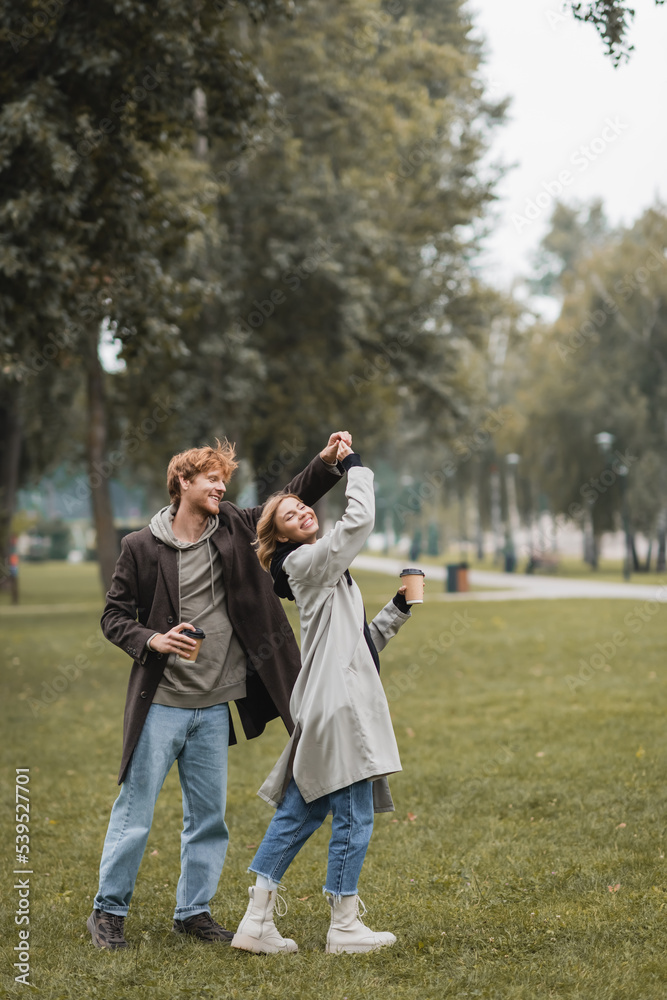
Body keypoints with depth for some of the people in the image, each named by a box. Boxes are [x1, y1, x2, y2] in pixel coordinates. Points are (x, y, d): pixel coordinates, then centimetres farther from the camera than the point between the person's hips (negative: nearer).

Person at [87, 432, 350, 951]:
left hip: (213, 706, 4)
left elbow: (291, 502, 14)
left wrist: (326, 461, -1)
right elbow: (114, 616, 1)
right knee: (135, 811, 0)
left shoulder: (233, 530, 6)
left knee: (209, 815, 10)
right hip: (160, 703, -4)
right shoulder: (142, 547, -4)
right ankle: (108, 910, 14)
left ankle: (194, 911, 23)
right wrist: (152, 640, -17)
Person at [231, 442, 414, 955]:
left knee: (300, 811, 9)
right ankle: (345, 927, 5)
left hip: (335, 701, 10)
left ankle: (257, 922, 11)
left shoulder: (327, 572, 22)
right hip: (338, 704, -10)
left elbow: (361, 642, 22)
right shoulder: (307, 562, -7)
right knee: (354, 816, -4)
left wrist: (398, 609, 13)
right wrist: (355, 465, -7)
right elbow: (361, 519, -19)